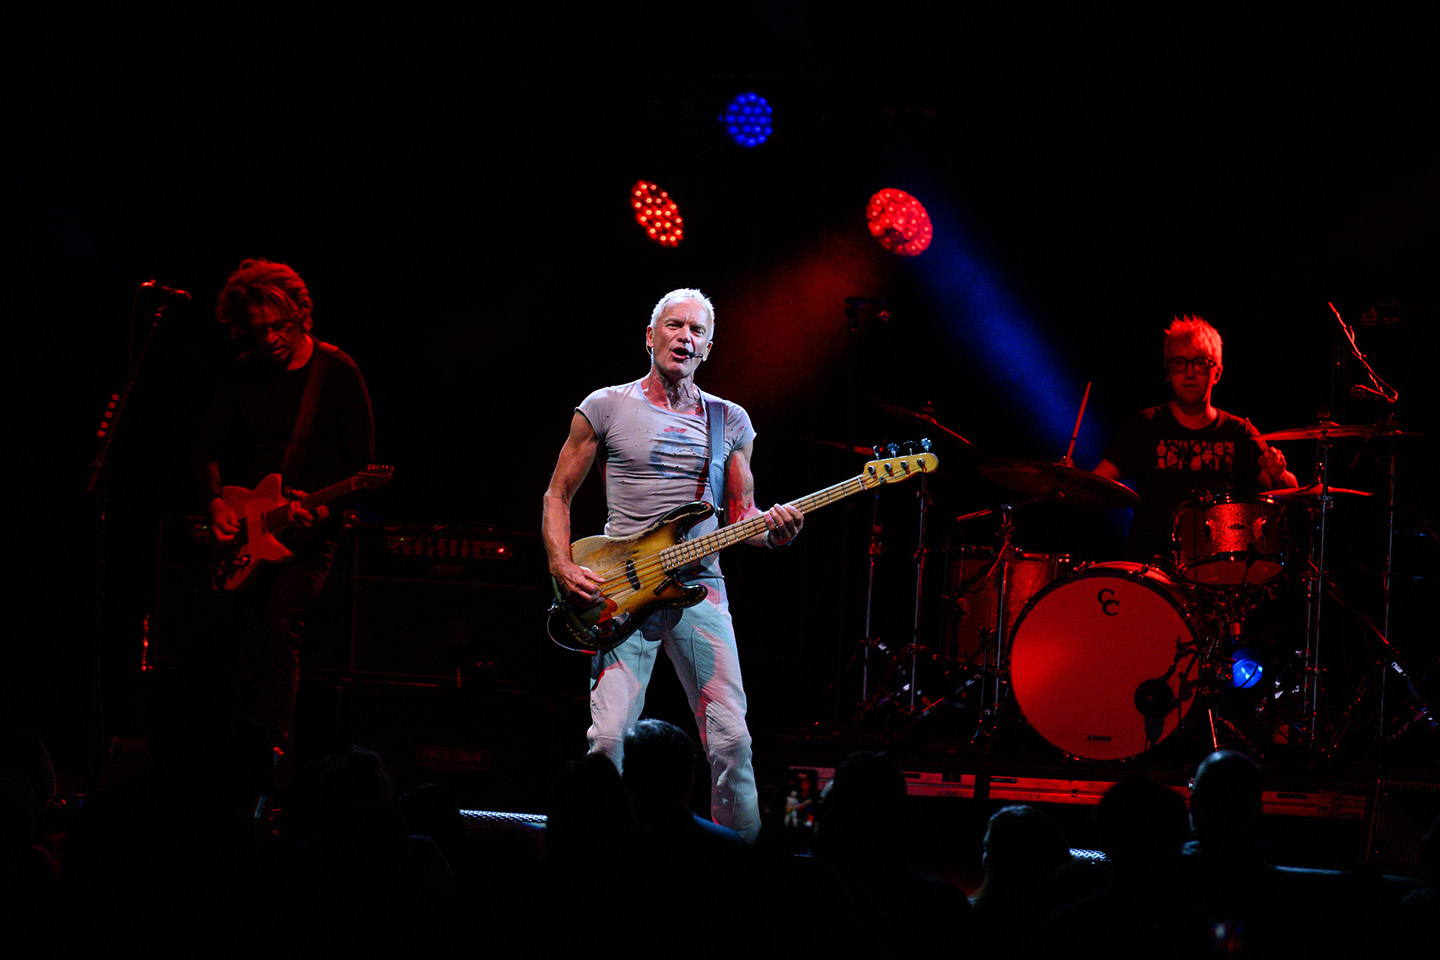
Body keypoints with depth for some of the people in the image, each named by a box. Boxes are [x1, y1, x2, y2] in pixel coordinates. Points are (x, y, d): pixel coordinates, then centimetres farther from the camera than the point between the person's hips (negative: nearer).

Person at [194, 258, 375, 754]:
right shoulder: (242, 374, 7)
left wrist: (323, 506, -20)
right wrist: (216, 502, -7)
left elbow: (362, 462, -5)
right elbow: (209, 446, 12)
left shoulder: (337, 372, -5)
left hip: (308, 531, -4)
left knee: (279, 629, -21)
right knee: (245, 643, -1)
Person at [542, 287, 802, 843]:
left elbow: (741, 516, 16)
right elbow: (558, 495, 10)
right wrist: (563, 567, -5)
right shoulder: (606, 408, 6)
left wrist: (773, 532, -7)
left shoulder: (731, 421, 13)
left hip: (699, 587, 2)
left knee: (731, 739, -6)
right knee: (608, 735, -12)